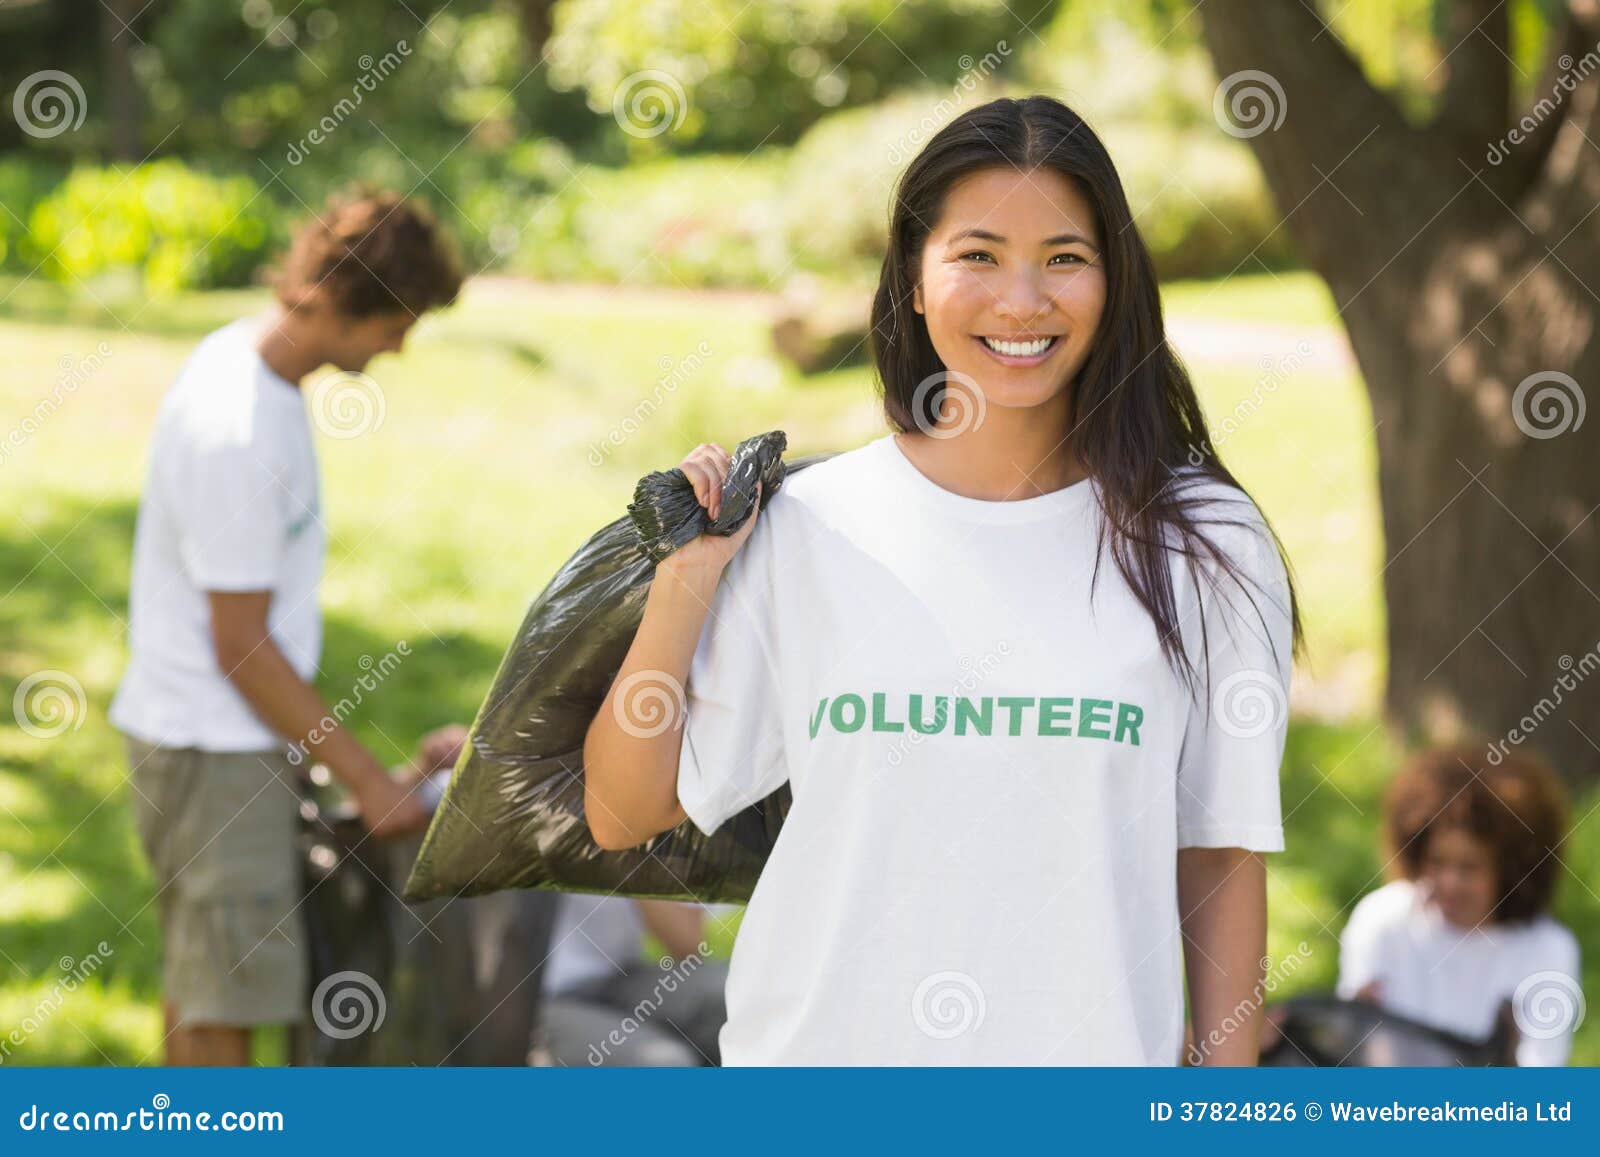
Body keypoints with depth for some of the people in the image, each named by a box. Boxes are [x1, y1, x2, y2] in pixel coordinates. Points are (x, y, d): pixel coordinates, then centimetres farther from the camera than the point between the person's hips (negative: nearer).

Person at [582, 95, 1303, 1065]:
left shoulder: (1201, 544, -1)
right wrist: (684, 581, -8)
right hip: (819, 1056, 1)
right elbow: (622, 815, 2)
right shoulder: (806, 528, -1)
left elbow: (1221, 854, 2)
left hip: (1087, 1059, 0)